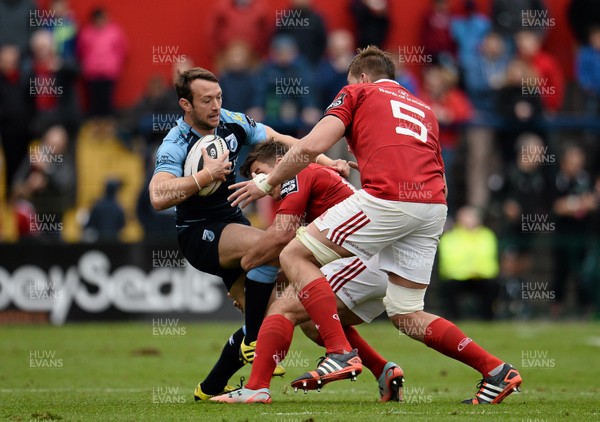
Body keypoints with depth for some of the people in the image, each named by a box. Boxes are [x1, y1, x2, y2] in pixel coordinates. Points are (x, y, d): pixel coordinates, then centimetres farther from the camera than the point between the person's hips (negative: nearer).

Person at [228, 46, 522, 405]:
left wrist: (268, 182, 17)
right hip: (434, 206, 7)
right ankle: (496, 370, 6)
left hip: (388, 198, -6)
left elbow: (311, 147, 4)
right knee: (406, 315, 15)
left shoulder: (358, 93, 17)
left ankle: (340, 353, -10)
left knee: (295, 256, 4)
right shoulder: (424, 109, 33)